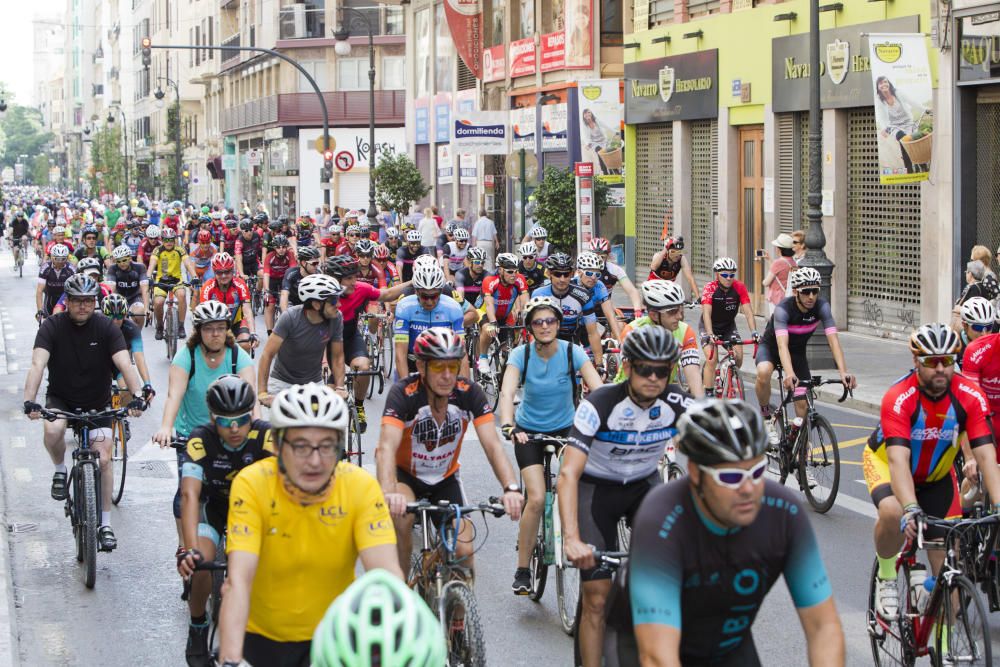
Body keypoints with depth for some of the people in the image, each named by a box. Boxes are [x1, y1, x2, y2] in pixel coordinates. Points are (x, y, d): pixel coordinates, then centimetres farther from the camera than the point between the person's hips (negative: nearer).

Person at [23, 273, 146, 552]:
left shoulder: (106, 327, -14)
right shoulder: (52, 326, -15)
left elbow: (124, 364, -25)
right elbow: (37, 364, -27)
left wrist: (137, 396, -42)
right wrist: (29, 401, -43)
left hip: (97, 403, 1)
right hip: (60, 398, -1)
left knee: (103, 459, -8)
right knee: (52, 430, -33)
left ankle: (105, 524, 5)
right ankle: (60, 471, -2)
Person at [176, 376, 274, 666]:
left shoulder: (265, 435, -28)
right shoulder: (202, 439, -28)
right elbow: (190, 495, -37)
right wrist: (189, 549, -51)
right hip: (215, 506, -1)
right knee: (201, 564, -25)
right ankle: (198, 629, 3)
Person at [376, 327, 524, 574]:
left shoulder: (469, 393, -20)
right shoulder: (403, 393, -29)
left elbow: (493, 446, -27)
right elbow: (386, 448, -41)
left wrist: (511, 488, -45)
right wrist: (389, 493, -61)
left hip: (445, 479, 3)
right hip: (405, 474, -3)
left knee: (463, 551, -12)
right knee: (401, 513, -34)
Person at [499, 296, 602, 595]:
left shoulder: (572, 352, -16)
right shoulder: (521, 354, -16)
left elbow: (598, 389, -25)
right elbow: (507, 392, -29)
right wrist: (508, 426, -47)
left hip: (565, 427, 1)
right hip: (529, 430, -1)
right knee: (537, 499, -16)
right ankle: (522, 570, -4)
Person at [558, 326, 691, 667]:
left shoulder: (678, 403, -18)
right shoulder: (600, 405, -28)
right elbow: (568, 474, -35)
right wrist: (571, 539, -47)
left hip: (645, 484, 3)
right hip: (597, 487, -3)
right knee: (598, 596, -10)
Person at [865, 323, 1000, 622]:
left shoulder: (971, 397, -24)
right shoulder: (899, 398, -34)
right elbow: (898, 459, -43)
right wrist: (911, 508, -57)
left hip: (936, 474, 3)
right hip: (886, 463, -3)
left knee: (948, 562, -4)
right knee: (893, 513, -37)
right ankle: (886, 578, -8)